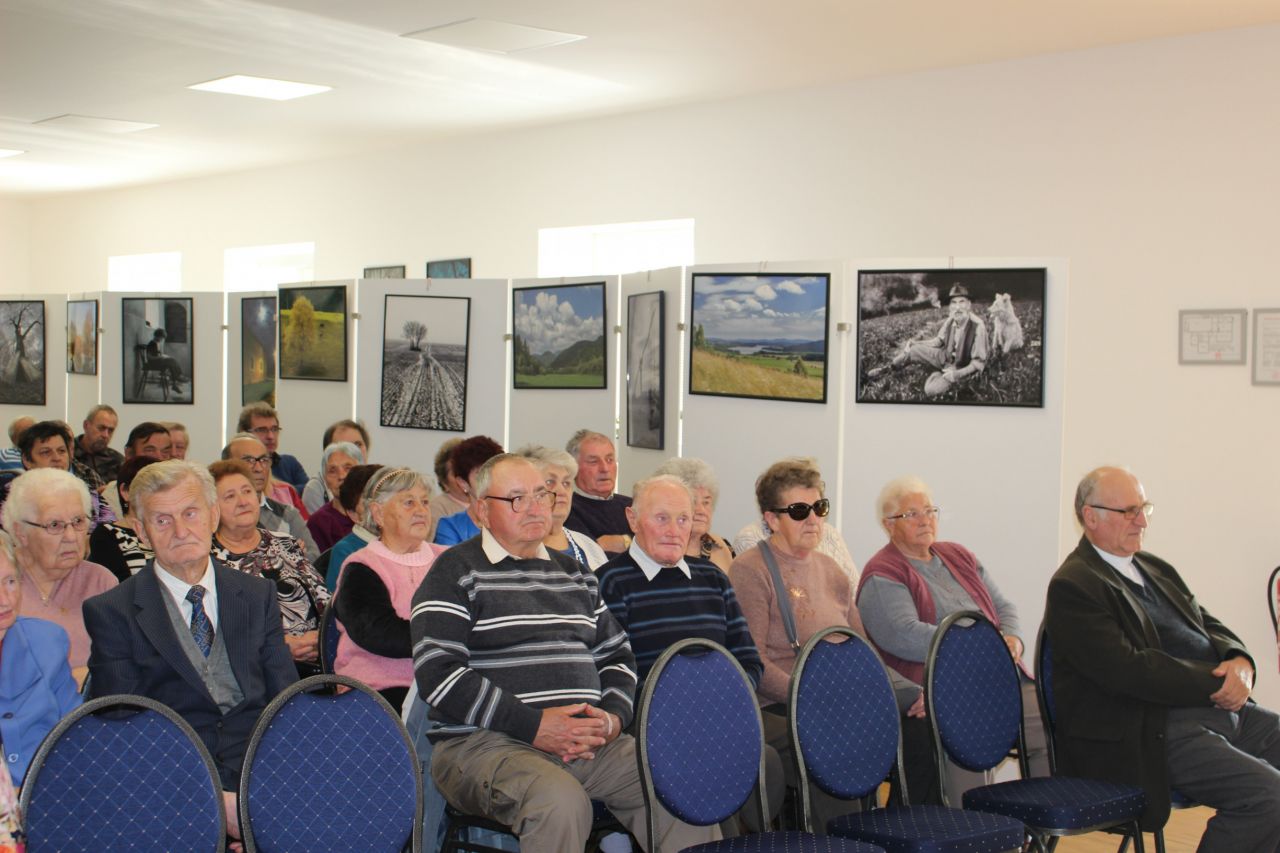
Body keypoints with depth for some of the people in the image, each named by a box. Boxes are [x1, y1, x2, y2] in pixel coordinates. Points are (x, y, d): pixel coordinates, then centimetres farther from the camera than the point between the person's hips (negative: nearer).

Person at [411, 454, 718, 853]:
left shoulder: (574, 574, 23)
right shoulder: (456, 572, 3)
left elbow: (617, 655, 27)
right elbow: (436, 673, -9)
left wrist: (613, 717, 4)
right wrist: (533, 726, -14)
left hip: (586, 741, 6)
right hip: (486, 742, -5)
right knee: (561, 799, -36)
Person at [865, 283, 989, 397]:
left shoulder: (977, 326, -31)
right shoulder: (950, 321, -12)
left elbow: (979, 363, -23)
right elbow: (938, 341, 8)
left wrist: (956, 374, -31)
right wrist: (914, 343, -4)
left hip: (963, 368, -6)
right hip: (946, 358, 6)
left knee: (931, 390, -26)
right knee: (913, 350, -9)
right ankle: (886, 369, 12)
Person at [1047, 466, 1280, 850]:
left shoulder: (1153, 568, 18)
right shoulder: (1072, 587, -11)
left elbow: (1208, 623, 18)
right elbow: (1128, 670, -19)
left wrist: (1239, 661, -5)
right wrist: (1215, 685, -17)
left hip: (1222, 707, 9)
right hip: (1154, 728, -9)